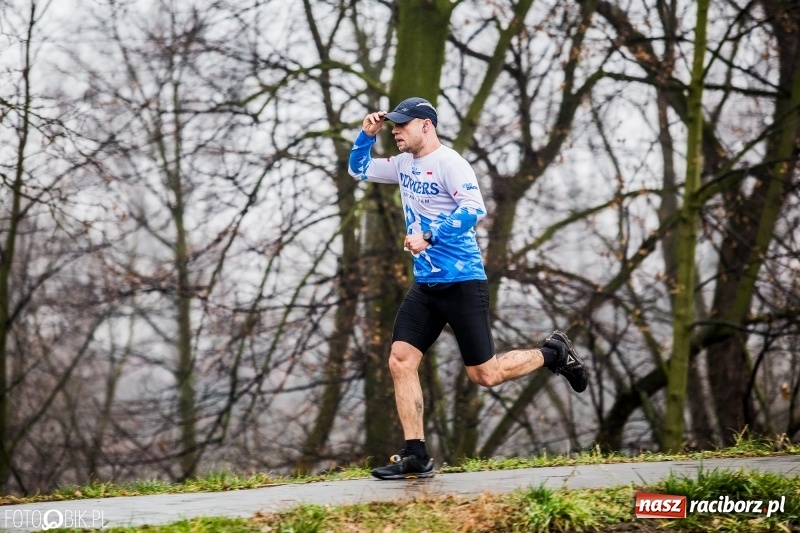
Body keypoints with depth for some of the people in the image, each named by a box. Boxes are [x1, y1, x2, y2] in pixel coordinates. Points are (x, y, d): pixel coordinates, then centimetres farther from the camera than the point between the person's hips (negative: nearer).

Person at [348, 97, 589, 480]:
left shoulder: (448, 162, -13)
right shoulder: (404, 165, 12)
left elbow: (474, 208, -25)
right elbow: (359, 169, 24)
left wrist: (428, 236, -29)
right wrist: (367, 135, 6)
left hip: (462, 283, -8)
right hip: (424, 286, 8)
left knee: (484, 374, -4)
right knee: (400, 361, -4)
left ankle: (553, 354, 20)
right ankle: (415, 455, -1)